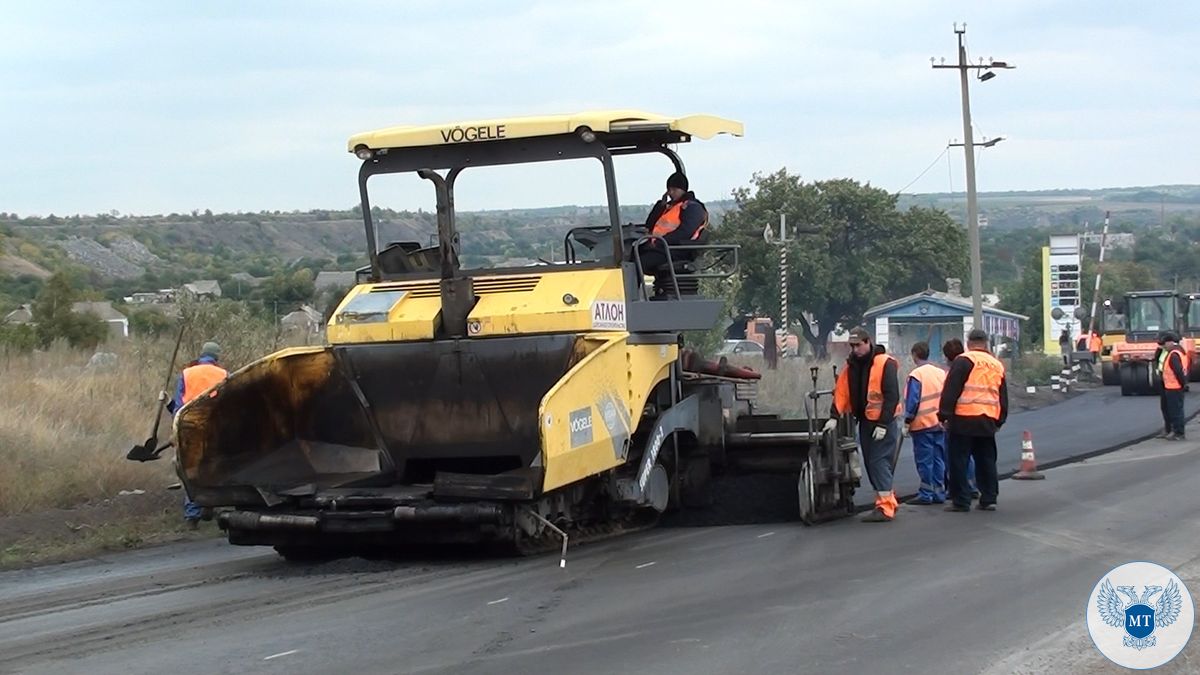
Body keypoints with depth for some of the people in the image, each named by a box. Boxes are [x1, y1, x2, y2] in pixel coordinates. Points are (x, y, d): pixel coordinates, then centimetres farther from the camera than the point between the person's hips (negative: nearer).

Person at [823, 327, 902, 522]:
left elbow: (892, 396, -17)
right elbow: (841, 391, 5)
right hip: (865, 422, 8)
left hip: (884, 423, -8)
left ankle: (885, 508, -12)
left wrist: (883, 424, -19)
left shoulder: (885, 364, -14)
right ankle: (889, 501, 20)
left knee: (879, 462, -12)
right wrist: (834, 416, -7)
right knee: (871, 464, 10)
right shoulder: (852, 365, 8)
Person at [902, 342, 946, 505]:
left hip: (922, 424, -6)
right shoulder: (942, 373, 7)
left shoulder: (916, 375, -12)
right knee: (938, 459, 11)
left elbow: (912, 402, -14)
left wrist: (907, 422, -8)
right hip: (940, 424, 6)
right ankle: (939, 493, 14)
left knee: (924, 461, -3)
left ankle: (925, 494, -3)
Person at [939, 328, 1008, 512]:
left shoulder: (964, 361, -5)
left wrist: (944, 415, -6)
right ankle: (989, 499, 13)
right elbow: (1003, 397, 21)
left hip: (963, 421, -6)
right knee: (986, 461, 14)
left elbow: (950, 391, -10)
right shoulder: (997, 365, 16)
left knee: (959, 461, -1)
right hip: (988, 421, 6)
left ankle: (961, 501, -3)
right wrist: (1000, 421, 28)